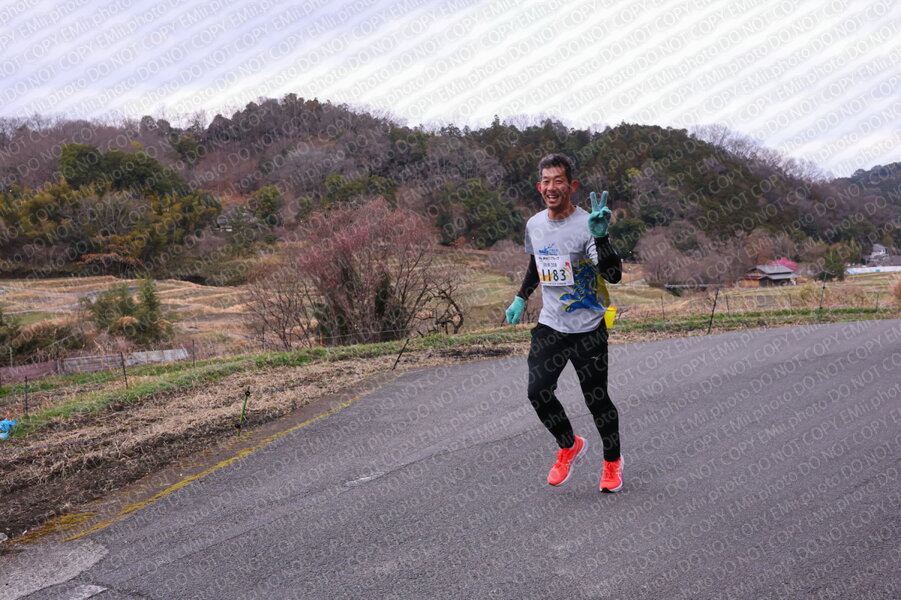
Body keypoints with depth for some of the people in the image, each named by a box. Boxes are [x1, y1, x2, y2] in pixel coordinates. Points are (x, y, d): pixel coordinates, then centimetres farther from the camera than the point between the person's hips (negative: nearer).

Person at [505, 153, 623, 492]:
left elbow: (614, 276, -27)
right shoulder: (534, 225, 3)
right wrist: (521, 299, 22)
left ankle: (612, 462, 27)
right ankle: (569, 446, 22)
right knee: (538, 393, -5)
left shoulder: (587, 225, -15)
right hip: (549, 325, 5)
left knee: (596, 400, 2)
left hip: (588, 329, -5)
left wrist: (600, 237, -39)